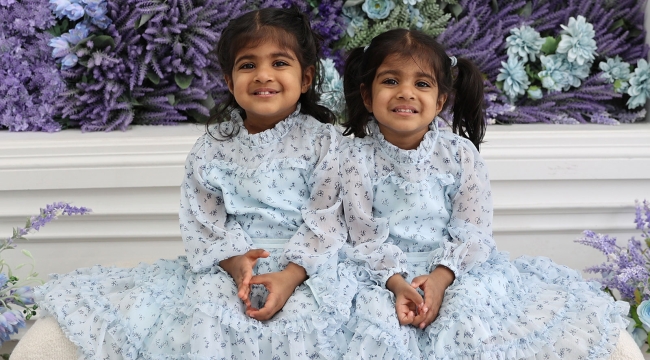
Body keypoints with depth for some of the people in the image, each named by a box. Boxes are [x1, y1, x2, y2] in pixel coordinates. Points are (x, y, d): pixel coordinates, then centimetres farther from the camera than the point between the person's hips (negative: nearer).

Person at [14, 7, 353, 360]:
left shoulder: (321, 139, 0)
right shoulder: (212, 147, 7)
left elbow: (325, 218, -6)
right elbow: (204, 220, 3)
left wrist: (291, 275, -19)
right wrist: (234, 261, -17)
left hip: (305, 267, -2)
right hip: (231, 265, 2)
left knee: (297, 318, -31)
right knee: (208, 310, -25)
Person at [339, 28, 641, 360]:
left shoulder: (460, 153, -3)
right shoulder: (357, 157, -6)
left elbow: (472, 231, -6)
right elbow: (364, 234, -8)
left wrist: (440, 277, -21)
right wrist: (396, 281, -24)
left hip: (454, 267, 2)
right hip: (384, 272, -2)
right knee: (378, 317, -31)